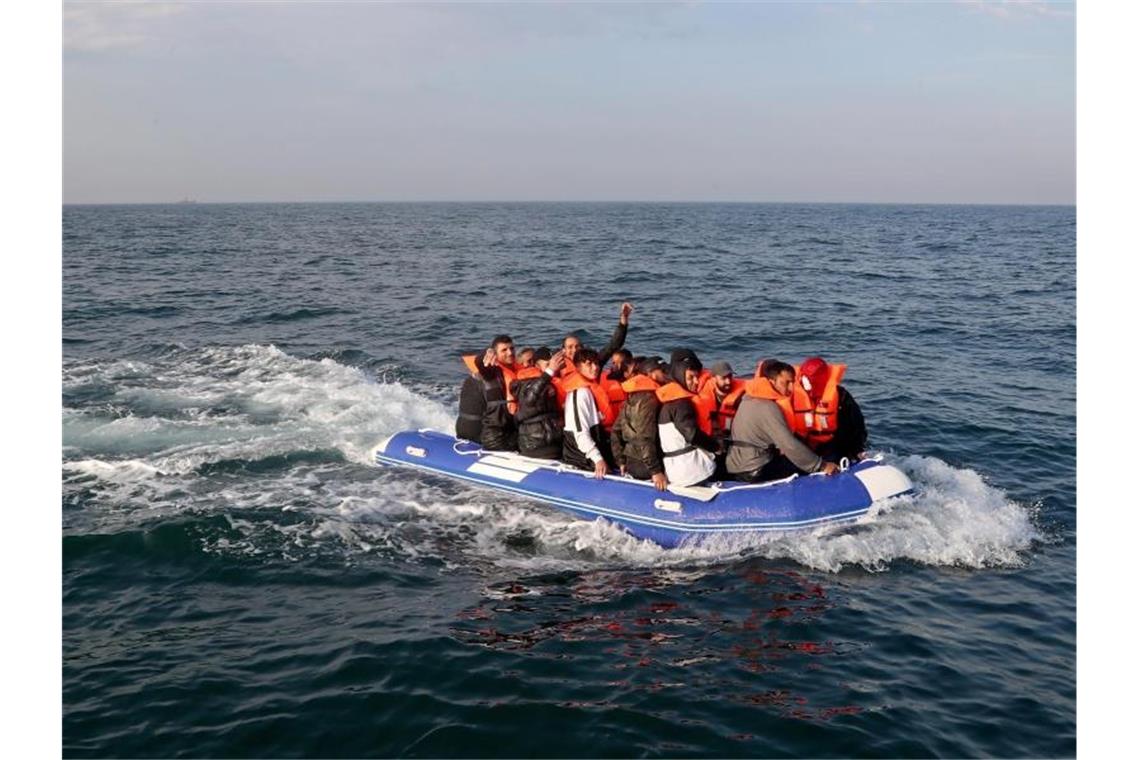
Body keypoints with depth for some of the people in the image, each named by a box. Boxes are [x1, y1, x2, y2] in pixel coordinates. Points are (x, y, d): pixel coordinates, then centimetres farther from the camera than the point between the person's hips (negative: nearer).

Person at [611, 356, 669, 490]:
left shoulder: (631, 397, 11)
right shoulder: (649, 398, -16)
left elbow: (616, 431, 12)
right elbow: (645, 438, -23)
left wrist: (621, 461, 16)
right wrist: (656, 471, -23)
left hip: (631, 462, 9)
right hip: (644, 465, -9)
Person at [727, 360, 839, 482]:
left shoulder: (751, 398, 10)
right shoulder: (768, 408, -21)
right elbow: (790, 446, -26)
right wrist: (821, 465, -20)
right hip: (754, 471, -9)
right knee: (806, 467, -2)